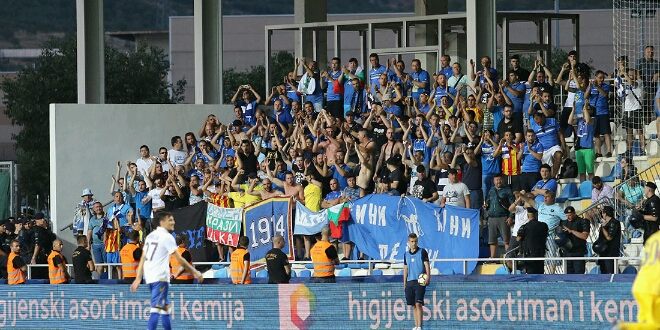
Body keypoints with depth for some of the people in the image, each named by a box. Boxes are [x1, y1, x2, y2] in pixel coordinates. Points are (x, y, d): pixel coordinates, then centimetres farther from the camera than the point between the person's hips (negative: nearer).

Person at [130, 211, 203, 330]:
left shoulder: (150, 236, 15)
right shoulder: (167, 237, -9)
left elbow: (143, 258, 14)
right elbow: (179, 259, -11)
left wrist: (138, 278, 15)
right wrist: (195, 272, -3)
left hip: (149, 277, 9)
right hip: (160, 277, -9)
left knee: (166, 307, 19)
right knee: (156, 310, -14)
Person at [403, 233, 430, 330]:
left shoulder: (422, 252, -2)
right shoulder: (406, 254, 13)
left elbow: (427, 265, -8)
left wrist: (428, 277, -22)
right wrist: (404, 283, 14)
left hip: (420, 281, -5)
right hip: (410, 282, 5)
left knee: (418, 304, -14)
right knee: (413, 305, 7)